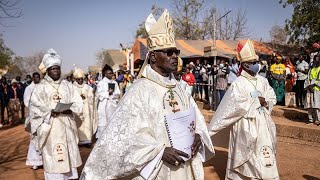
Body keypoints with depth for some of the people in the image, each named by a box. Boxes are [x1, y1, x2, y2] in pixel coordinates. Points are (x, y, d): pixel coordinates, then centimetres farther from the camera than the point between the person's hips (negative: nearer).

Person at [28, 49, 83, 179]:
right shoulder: (40, 87, 1)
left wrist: (68, 110, -15)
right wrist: (50, 112, -18)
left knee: (69, 152, 7)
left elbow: (78, 103, 3)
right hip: (50, 127, -2)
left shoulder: (68, 85, 8)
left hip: (67, 125, 3)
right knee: (52, 156, -2)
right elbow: (34, 107, -5)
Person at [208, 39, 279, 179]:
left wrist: (264, 101, -12)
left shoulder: (262, 81, 7)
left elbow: (273, 98, 9)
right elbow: (238, 106, -23)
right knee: (247, 161, 2)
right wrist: (258, 101, -12)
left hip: (263, 125, 6)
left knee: (267, 163, 11)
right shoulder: (238, 84, -13)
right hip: (246, 127, -6)